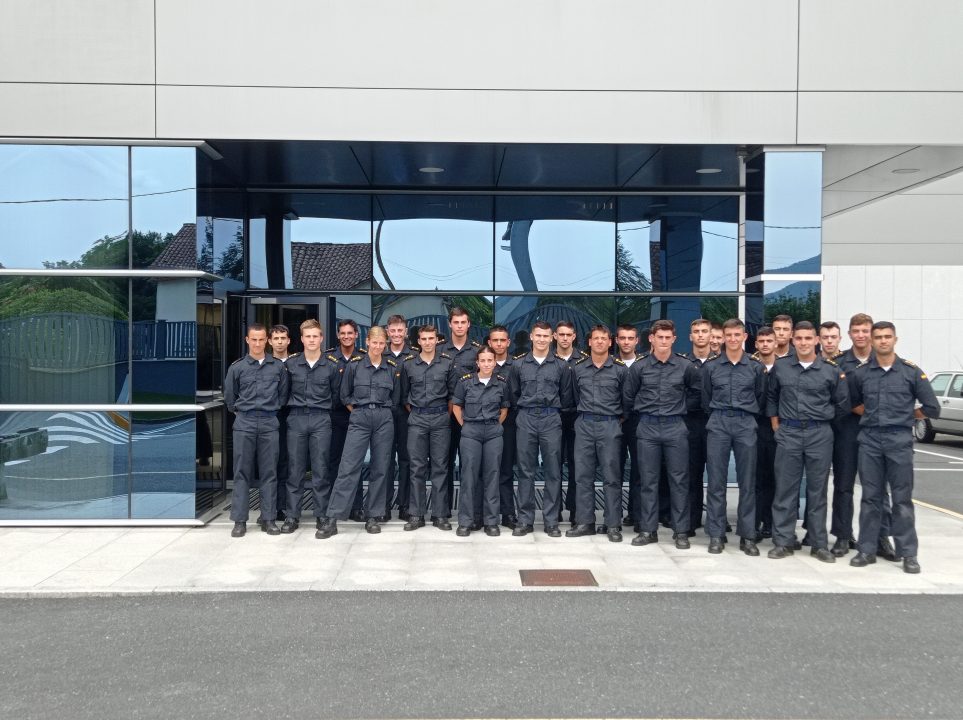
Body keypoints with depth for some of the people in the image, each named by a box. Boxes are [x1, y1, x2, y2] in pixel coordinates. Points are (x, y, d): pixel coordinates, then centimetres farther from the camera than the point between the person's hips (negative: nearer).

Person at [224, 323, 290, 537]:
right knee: (242, 472, 1)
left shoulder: (278, 367, 5)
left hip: (269, 423, 1)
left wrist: (271, 410, 11)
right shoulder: (237, 367, 3)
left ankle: (268, 519, 9)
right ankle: (239, 520, 5)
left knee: (269, 472, 3)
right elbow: (229, 397, 12)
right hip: (244, 423, -1)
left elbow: (284, 394, 12)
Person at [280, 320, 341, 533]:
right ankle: (292, 516, 10)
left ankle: (322, 515, 10)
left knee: (321, 469, 1)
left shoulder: (332, 365, 2)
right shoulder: (291, 364, 4)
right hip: (296, 418, 1)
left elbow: (336, 393, 11)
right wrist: (294, 406, 10)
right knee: (295, 469, 3)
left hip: (321, 420, -1)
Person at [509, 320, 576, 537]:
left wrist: (551, 409, 8)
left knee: (553, 471, 1)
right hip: (526, 419, 1)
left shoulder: (561, 366, 5)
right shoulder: (519, 364, 7)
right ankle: (525, 520, 10)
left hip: (551, 420, -1)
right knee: (525, 471, 3)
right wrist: (526, 408, 9)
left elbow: (567, 397, 9)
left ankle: (551, 521, 8)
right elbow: (514, 394, 12)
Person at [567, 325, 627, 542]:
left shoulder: (620, 368, 0)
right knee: (583, 475, 4)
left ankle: (613, 524, 7)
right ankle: (584, 522, 12)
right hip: (584, 425, 3)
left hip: (610, 426, -2)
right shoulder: (578, 368, 7)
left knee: (611, 476, 0)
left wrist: (618, 417, 8)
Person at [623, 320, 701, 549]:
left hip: (675, 428, 0)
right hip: (647, 427, 1)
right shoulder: (639, 366, 1)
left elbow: (697, 391, 14)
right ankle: (648, 530, 12)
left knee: (679, 480, 2)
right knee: (649, 480, 5)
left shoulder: (685, 366, 0)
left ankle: (681, 531, 9)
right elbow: (628, 396, 12)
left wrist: (681, 407, 10)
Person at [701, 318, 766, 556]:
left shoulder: (756, 367, 5)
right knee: (716, 482, 1)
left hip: (746, 425, 0)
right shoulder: (711, 366, 6)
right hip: (718, 425, 0)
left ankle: (747, 536, 10)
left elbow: (761, 398, 13)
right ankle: (716, 534, 7)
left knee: (747, 482, 3)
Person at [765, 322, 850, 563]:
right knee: (785, 488, 3)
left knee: (817, 489, 5)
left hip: (819, 434, -1)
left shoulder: (831, 370, 0)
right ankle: (783, 541, 10)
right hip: (788, 433, 1)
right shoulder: (780, 366, 4)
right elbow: (771, 396, 17)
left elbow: (842, 404, 9)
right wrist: (775, 423, 11)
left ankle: (819, 544, 14)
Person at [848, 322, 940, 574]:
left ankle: (908, 554, 8)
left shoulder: (912, 372, 1)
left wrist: (906, 416, 6)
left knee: (902, 498, 1)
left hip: (900, 440, -2)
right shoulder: (860, 373, 6)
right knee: (870, 497, 6)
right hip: (869, 440, 2)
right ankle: (867, 550, 12)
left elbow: (932, 407, 3)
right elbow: (852, 403, 18)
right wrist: (872, 416, 6)